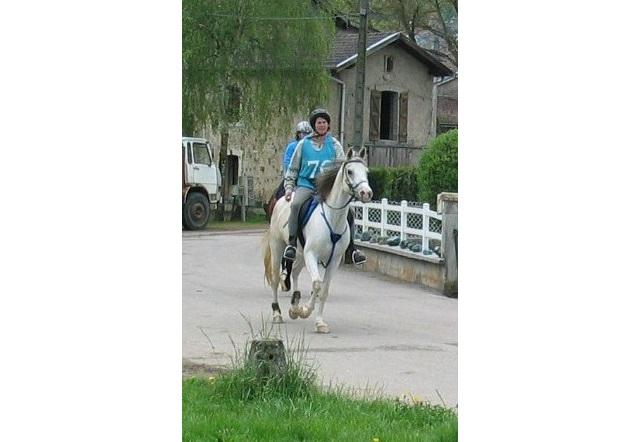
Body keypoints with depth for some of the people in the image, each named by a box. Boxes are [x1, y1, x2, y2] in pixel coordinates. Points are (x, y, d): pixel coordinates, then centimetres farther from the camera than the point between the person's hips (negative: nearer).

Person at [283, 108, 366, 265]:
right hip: (306, 185, -2)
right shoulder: (303, 144, 6)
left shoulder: (334, 145, 8)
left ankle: (351, 249, -1)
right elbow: (292, 169, 13)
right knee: (297, 204, -33)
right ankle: (291, 244, -32)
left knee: (348, 211, -14)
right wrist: (289, 187, 2)